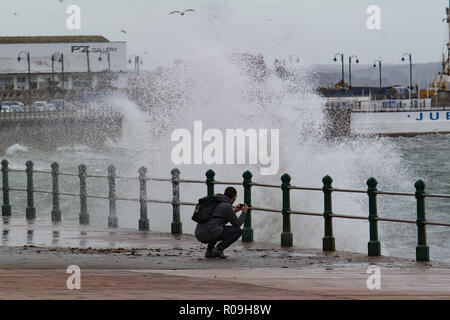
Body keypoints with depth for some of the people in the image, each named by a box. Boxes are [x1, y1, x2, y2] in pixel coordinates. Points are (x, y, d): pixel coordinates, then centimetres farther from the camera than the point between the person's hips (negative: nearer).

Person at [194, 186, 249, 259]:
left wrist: (234, 211, 43)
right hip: (210, 233, -8)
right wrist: (244, 212, 20)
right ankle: (218, 249, -4)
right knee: (238, 231, 3)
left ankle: (209, 250, 18)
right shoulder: (227, 206, -3)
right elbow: (237, 224, 5)